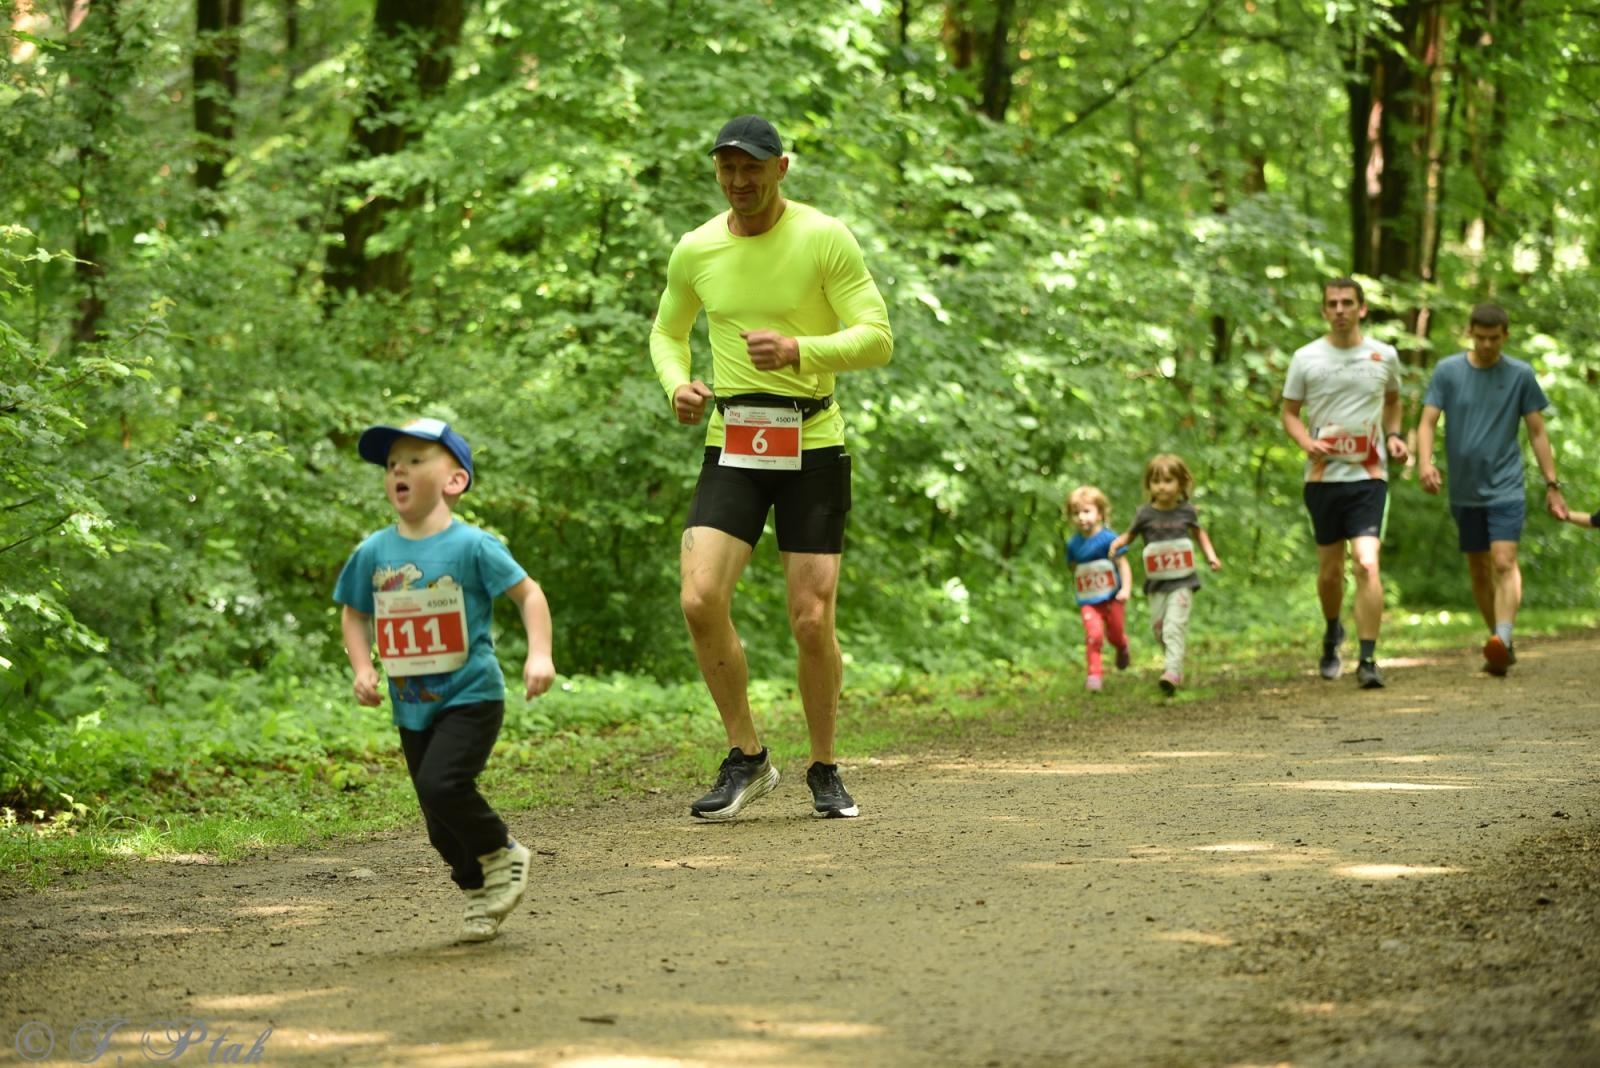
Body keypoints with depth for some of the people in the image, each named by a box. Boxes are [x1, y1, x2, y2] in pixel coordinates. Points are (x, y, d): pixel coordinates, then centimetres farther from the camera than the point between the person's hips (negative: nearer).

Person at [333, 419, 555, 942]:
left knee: (441, 785, -24)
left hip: (471, 697, -5)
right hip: (412, 707, 5)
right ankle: (479, 892, 30)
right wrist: (362, 668, 0)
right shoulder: (373, 553, 3)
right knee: (442, 827, 9)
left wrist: (540, 654, -17)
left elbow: (529, 593, -5)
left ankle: (502, 855, 0)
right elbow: (354, 613, 16)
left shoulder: (471, 546, -10)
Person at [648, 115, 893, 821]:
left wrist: (799, 351, -26)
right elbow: (667, 331, 22)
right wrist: (677, 386, 0)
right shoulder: (695, 250, 5)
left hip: (813, 445, -2)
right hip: (731, 445, 2)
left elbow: (877, 337, -9)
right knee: (701, 598, -16)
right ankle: (746, 758, 1)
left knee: (812, 621, -3)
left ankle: (824, 771, 19)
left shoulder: (825, 239, -6)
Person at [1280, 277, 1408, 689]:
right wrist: (1308, 442, -13)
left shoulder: (1385, 356, 5)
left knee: (1367, 564, -17)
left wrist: (1393, 435, 6)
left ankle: (1368, 660, -15)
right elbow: (1290, 413, 7)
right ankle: (1332, 633, 41)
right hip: (1323, 477, 1)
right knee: (1329, 569, 11)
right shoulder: (1306, 358, 1)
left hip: (1369, 475, -1)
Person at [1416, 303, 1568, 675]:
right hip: (1464, 491, 3)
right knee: (1478, 570, 9)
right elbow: (1428, 422, -2)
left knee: (1504, 562, -19)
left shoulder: (1520, 375, 2)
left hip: (1506, 488, -3)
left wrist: (1552, 485, 3)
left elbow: (1537, 432, 6)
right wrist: (1424, 462, -21)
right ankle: (1500, 643, 20)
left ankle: (1503, 639, -33)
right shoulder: (1448, 371, 3)